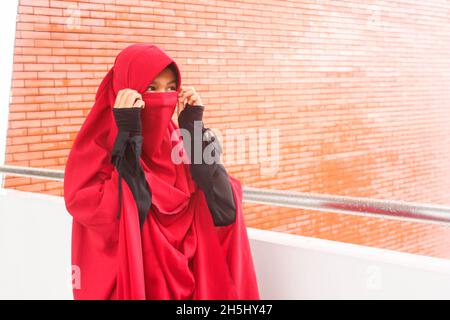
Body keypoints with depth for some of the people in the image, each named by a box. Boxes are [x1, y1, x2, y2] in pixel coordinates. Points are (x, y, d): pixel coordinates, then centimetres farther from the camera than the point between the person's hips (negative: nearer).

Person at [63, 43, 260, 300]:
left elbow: (226, 208, -10)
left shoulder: (179, 143, 2)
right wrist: (129, 135, -22)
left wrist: (194, 129, -11)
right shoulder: (95, 149, -11)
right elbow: (117, 221, -26)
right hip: (129, 286, -4)